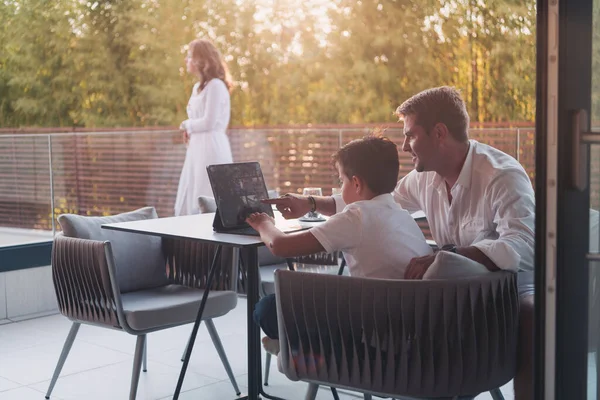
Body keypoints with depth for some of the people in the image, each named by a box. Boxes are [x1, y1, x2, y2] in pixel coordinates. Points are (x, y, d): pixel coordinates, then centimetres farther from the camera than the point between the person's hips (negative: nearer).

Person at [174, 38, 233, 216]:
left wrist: (187, 125, 0)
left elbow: (209, 122, -16)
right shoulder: (198, 87, 18)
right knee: (188, 203, 10)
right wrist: (189, 130, 1)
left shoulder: (215, 85, -11)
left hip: (211, 148, -9)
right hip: (198, 147, 9)